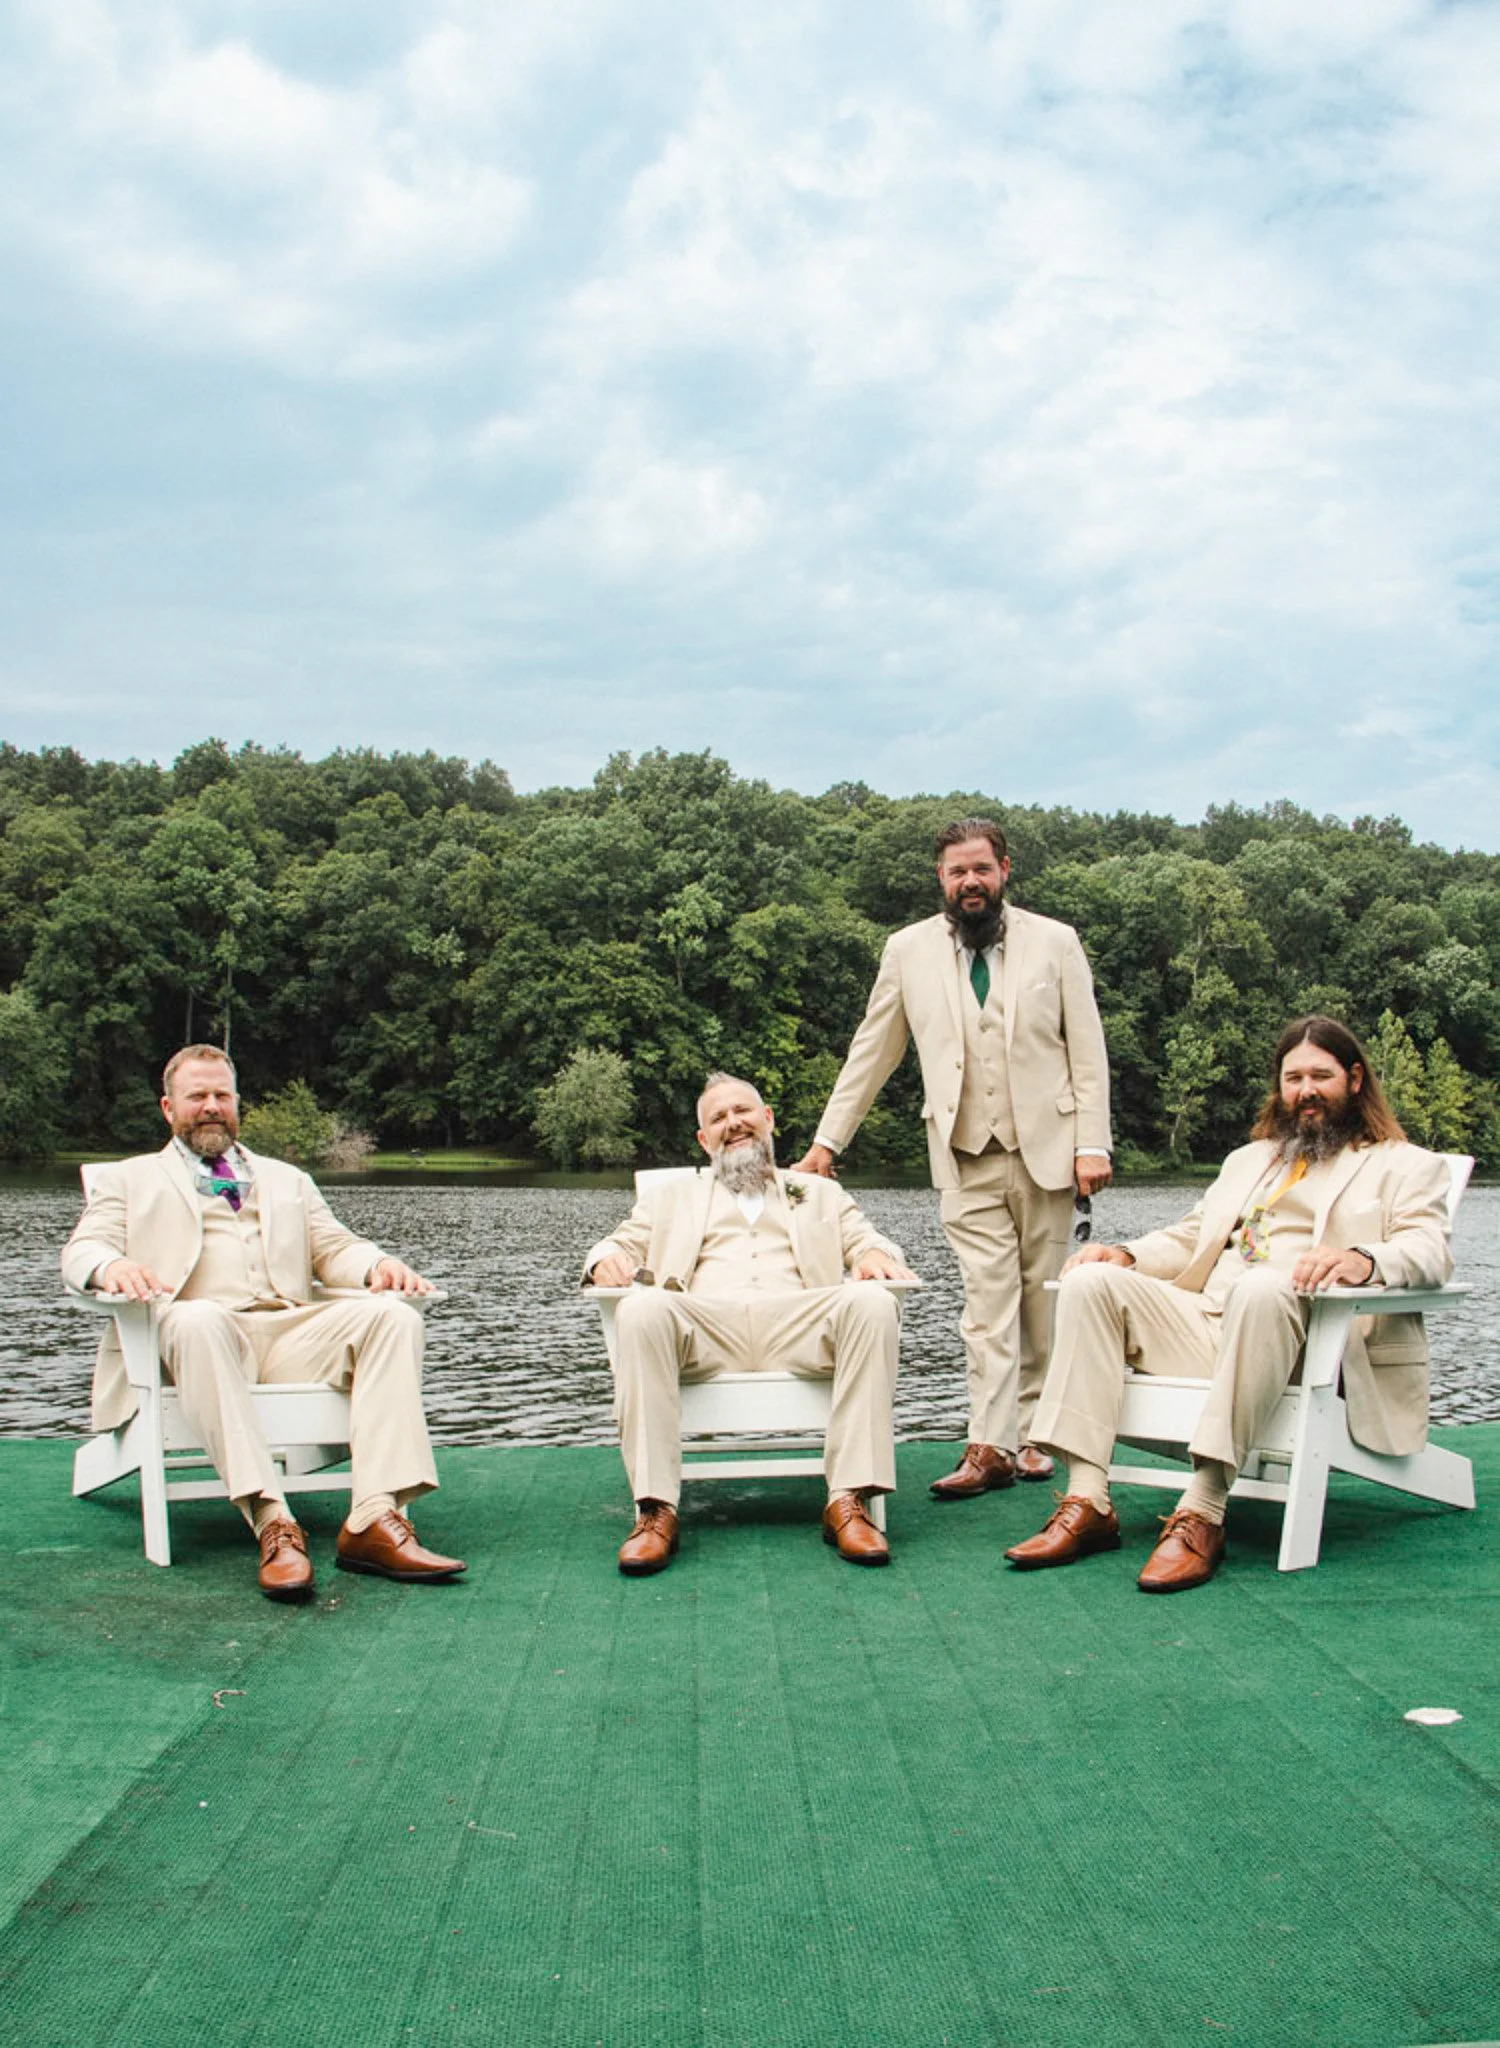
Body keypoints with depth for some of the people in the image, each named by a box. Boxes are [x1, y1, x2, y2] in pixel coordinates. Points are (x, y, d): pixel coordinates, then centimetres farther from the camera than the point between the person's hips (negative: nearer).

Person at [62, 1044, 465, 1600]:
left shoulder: (286, 1179, 33)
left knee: (393, 1314, -26)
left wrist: (378, 1266, -4)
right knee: (197, 1321, -40)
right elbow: (82, 1251, 9)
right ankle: (272, 1523, -47)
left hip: (294, 1331, 3)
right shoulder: (129, 1179, 25)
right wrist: (114, 1267, -17)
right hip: (195, 1333, -3)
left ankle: (375, 1522, -38)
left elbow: (333, 1247, 21)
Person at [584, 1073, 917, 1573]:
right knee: (642, 1308, -34)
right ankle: (655, 1509, -35)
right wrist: (607, 1258, -3)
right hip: (703, 1329, 0)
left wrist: (874, 1253, -6)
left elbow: (865, 1239, 20)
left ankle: (848, 1501, -33)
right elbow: (623, 1245, 23)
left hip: (796, 1328, 1)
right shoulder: (672, 1192, 32)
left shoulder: (820, 1194, 32)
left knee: (873, 1302, -31)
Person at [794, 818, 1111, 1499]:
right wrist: (827, 1141, 9)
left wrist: (1093, 1144, -3)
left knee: (1041, 1301, 4)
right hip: (968, 1160, 0)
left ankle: (1031, 1433, 15)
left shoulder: (1055, 942, 6)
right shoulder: (908, 950, 7)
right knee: (988, 1301, -8)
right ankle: (990, 1447, -8)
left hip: (1045, 1149, 0)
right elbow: (871, 1052, 12)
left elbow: (1088, 1051, 5)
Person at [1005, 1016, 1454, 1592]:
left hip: (1315, 1339, -6)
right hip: (1210, 1324, 6)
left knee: (1262, 1286, -40)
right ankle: (1087, 1504, -24)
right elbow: (1189, 1238, 28)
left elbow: (1431, 1251, -3)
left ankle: (1202, 1514, -40)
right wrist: (1127, 1256, 6)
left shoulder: (1405, 1166, 16)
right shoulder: (1248, 1160, 34)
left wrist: (1363, 1259, -27)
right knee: (1091, 1282, -16)